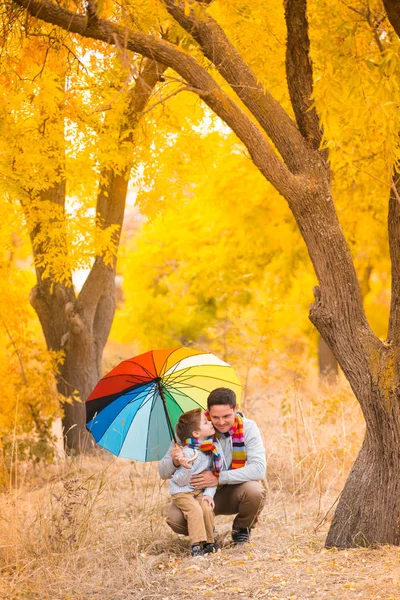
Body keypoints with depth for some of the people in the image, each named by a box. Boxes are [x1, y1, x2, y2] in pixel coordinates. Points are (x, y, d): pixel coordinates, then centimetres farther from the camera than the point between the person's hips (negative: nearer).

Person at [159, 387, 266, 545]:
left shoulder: (248, 428, -16)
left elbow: (259, 469, -27)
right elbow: (163, 473, -15)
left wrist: (219, 477, -35)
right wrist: (175, 462, -41)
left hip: (234, 491, 0)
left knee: (254, 491, -33)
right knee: (174, 519, -29)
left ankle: (241, 529, 2)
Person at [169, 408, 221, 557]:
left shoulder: (212, 448, -1)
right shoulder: (188, 452, -22)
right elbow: (180, 481, -19)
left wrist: (209, 493, -7)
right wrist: (186, 468, -38)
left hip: (199, 491, 5)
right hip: (182, 492, -5)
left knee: (207, 508, -19)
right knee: (195, 510, -26)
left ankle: (209, 541, -5)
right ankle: (196, 545, -22)